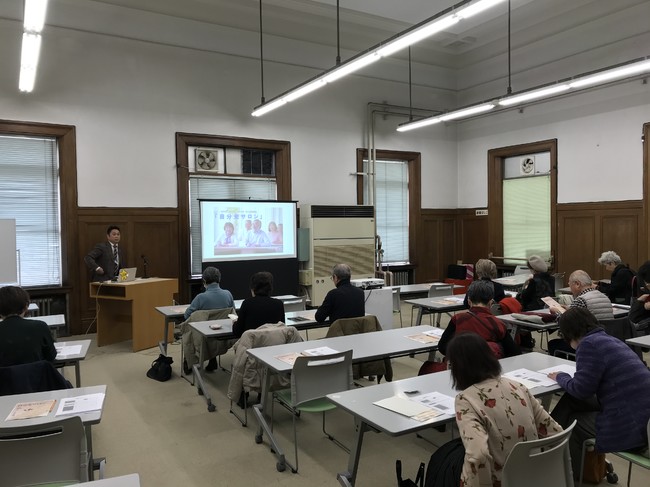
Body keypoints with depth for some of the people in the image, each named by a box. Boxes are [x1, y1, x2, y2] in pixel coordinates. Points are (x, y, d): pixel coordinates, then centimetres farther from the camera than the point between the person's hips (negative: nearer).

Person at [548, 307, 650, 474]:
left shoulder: (589, 343, -13)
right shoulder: (610, 340, 14)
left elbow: (581, 389, -14)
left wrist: (561, 377, 4)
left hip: (630, 427, -8)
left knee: (571, 422, 14)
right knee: (571, 400, 17)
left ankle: (574, 474, 33)